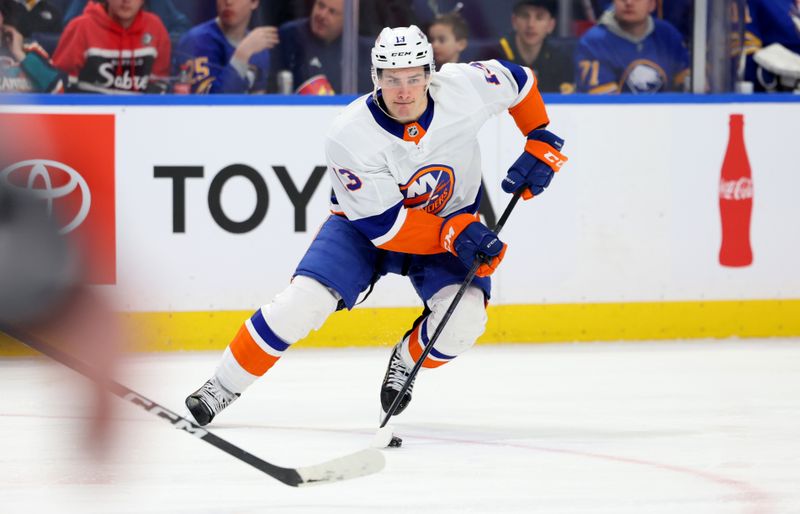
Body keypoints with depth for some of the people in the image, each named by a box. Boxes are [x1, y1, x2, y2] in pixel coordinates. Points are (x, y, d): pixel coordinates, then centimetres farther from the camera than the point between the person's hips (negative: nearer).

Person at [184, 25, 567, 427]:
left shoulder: (463, 87, -24)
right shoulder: (348, 137, -29)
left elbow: (516, 81, -1)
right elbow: (383, 225, -27)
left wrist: (541, 142, -8)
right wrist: (454, 233, -37)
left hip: (451, 222, 2)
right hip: (366, 226, -2)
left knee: (464, 318, -24)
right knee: (303, 302, -21)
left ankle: (407, 360, 10)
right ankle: (223, 386, -3)